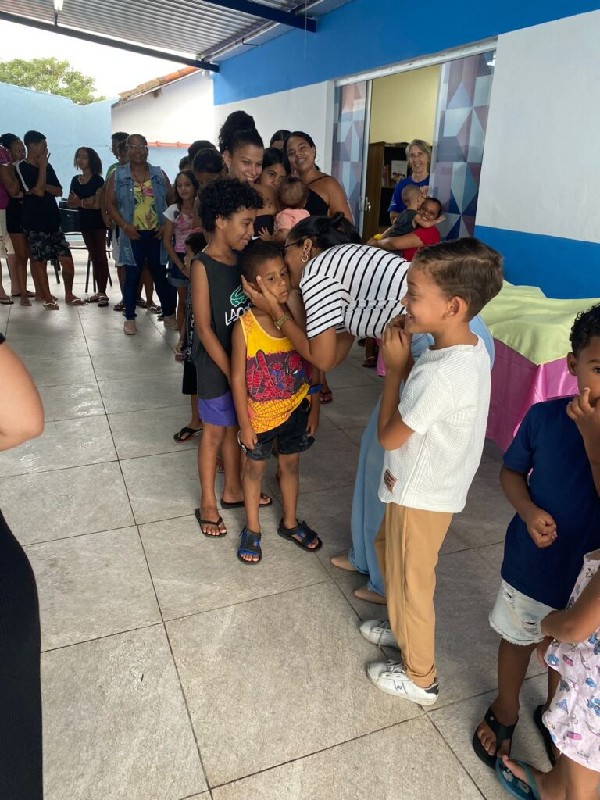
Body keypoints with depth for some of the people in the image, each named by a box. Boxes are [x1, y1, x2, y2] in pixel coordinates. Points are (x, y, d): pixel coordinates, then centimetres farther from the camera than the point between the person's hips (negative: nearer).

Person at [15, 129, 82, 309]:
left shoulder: (47, 166, 11)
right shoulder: (22, 168, -7)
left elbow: (58, 191, 7)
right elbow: (38, 191, -17)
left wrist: (43, 186, -11)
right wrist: (42, 166, -8)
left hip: (53, 221, 5)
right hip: (35, 224, -5)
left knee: (67, 259, 1)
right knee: (39, 261, 2)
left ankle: (69, 295, 17)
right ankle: (48, 298, 13)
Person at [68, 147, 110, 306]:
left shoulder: (98, 180, -8)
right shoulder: (75, 180, 10)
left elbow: (97, 204, -15)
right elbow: (71, 203, 7)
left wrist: (80, 202, -9)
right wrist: (86, 202, -11)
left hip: (98, 221, -6)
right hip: (84, 221, 6)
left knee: (101, 256, -5)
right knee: (93, 256, 9)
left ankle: (103, 293, -4)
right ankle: (98, 291, 14)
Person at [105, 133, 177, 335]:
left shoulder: (159, 174, 7)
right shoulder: (118, 176, 4)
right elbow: (110, 203, 2)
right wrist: (125, 226, -11)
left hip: (157, 234, 1)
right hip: (133, 235, -1)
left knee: (161, 275, 7)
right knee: (132, 276, 4)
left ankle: (169, 315, 21)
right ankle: (130, 318, 14)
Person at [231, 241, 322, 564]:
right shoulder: (244, 327, -20)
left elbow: (313, 367, -2)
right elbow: (238, 379, -14)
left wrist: (314, 409, 1)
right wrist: (245, 424, -11)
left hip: (295, 410, 3)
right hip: (260, 414, -3)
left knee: (290, 465, 20)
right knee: (255, 469, 17)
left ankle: (289, 523, 43)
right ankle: (252, 529, 37)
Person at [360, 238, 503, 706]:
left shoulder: (438, 374, -35)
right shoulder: (472, 349, -5)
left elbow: (388, 436, -20)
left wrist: (396, 366, -17)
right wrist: (408, 364, -6)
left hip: (420, 496, -9)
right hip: (436, 485, 9)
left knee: (410, 583, 13)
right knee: (388, 550, 29)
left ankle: (420, 678, 37)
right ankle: (404, 629, 53)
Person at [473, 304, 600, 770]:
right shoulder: (544, 417, -17)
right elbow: (512, 471, -2)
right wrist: (528, 511, -19)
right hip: (530, 563, 1)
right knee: (518, 639, 23)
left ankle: (554, 715, 55)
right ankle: (505, 711, 52)